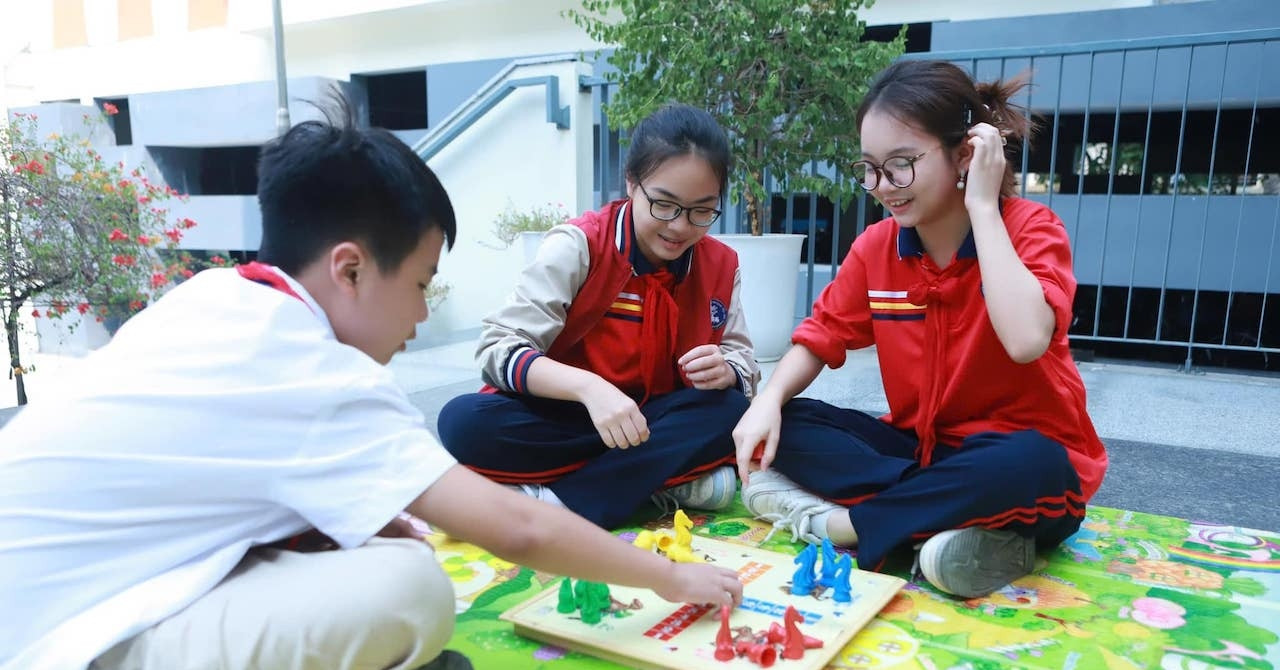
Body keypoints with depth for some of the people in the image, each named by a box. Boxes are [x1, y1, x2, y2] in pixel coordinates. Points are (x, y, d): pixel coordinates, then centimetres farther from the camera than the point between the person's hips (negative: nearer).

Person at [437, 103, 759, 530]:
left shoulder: (721, 265, -2)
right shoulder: (578, 245, -15)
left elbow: (742, 360, 1)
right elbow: (498, 347, -23)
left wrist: (726, 370, -25)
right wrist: (588, 387, -41)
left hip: (650, 421, 3)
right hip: (567, 419, -2)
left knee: (730, 411, -27)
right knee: (464, 422, -30)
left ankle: (554, 502, -27)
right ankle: (672, 482, -26)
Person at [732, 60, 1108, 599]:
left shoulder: (1032, 229, -14)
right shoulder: (876, 247, -2)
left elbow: (1026, 340, -34)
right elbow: (821, 336, 4)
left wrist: (982, 206, -25)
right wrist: (769, 400, -17)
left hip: (1022, 459, -4)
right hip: (921, 448, 4)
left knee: (1027, 464, -39)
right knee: (788, 427, -14)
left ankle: (831, 522, -23)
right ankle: (957, 518, -25)